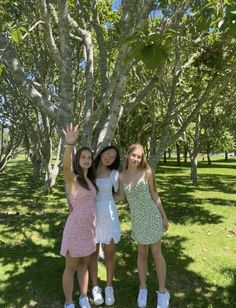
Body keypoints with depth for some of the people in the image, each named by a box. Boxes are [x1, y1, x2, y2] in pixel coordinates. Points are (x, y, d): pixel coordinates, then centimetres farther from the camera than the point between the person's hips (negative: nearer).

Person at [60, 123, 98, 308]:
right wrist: (70, 144, -55)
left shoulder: (90, 179, 6)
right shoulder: (72, 178, -16)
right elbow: (66, 166, -40)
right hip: (76, 227, -7)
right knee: (71, 267, 11)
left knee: (84, 264, 21)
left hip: (90, 227, 7)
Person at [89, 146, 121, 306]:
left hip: (108, 216, 0)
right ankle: (95, 287, 31)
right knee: (93, 254, 11)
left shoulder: (114, 174, -1)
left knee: (110, 254, 8)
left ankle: (109, 287, 31)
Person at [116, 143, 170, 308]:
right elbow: (121, 197, 8)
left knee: (156, 253, 8)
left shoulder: (147, 173, -9)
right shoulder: (122, 176, -3)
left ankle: (163, 292, 26)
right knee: (142, 254, 15)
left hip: (153, 216, -2)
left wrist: (164, 216, 1)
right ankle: (143, 289, 33)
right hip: (137, 219, 2)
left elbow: (154, 195, -2)